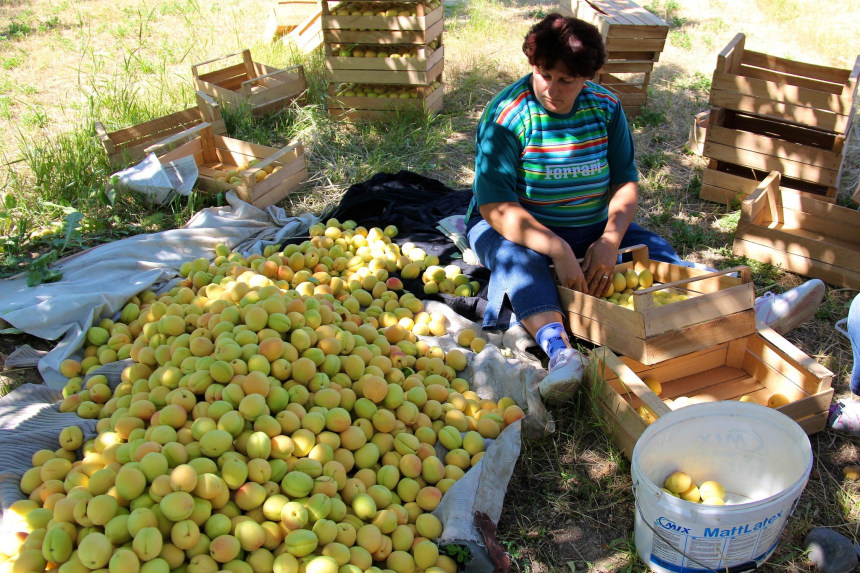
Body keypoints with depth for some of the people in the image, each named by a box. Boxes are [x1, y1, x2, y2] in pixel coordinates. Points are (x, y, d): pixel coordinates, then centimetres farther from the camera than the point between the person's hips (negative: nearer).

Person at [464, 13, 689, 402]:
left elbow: (625, 183, -4)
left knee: (656, 253, -15)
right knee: (516, 259, -37)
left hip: (592, 228, 6)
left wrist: (609, 241, -24)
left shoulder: (605, 108, -2)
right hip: (513, 227, -5)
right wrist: (559, 251, -36)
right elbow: (495, 206, -26)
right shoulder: (507, 115, -18)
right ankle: (559, 350, -55)